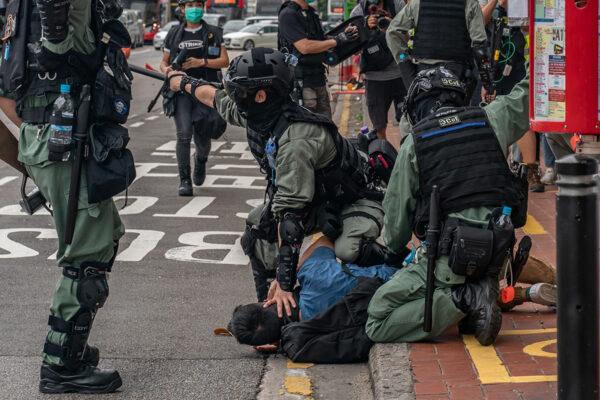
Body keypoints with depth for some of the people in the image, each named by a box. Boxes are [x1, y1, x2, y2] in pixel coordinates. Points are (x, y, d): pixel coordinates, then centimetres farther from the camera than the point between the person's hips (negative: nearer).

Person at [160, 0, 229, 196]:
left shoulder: (213, 33, 8)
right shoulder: (174, 34, 12)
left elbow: (224, 61, 1)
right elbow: (164, 61, 18)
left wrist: (201, 62, -14)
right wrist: (166, 70, -6)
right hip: (181, 90, 0)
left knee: (203, 138, 4)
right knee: (184, 134, -14)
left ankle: (201, 160, 39)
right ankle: (184, 181, -12)